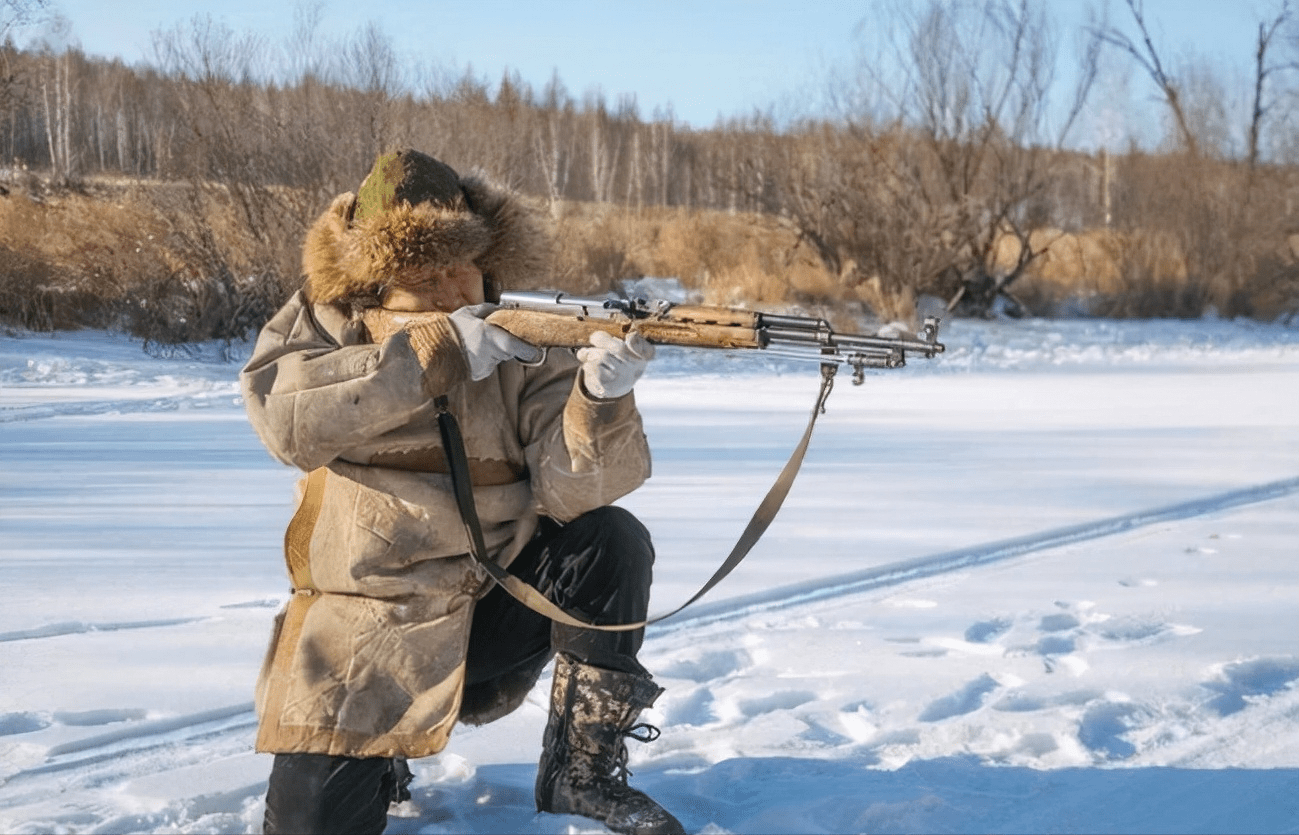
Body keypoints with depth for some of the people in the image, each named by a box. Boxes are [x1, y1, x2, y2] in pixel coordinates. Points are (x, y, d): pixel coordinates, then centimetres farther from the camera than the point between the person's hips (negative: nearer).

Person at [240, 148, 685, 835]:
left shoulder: (529, 344, -4)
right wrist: (438, 350, -29)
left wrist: (601, 397, -39)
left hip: (497, 603, 1)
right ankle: (380, 756, 22)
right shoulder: (324, 321, -3)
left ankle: (582, 772, -8)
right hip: (364, 633, -1)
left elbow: (571, 488, -18)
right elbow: (286, 419, -25)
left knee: (611, 541, -23)